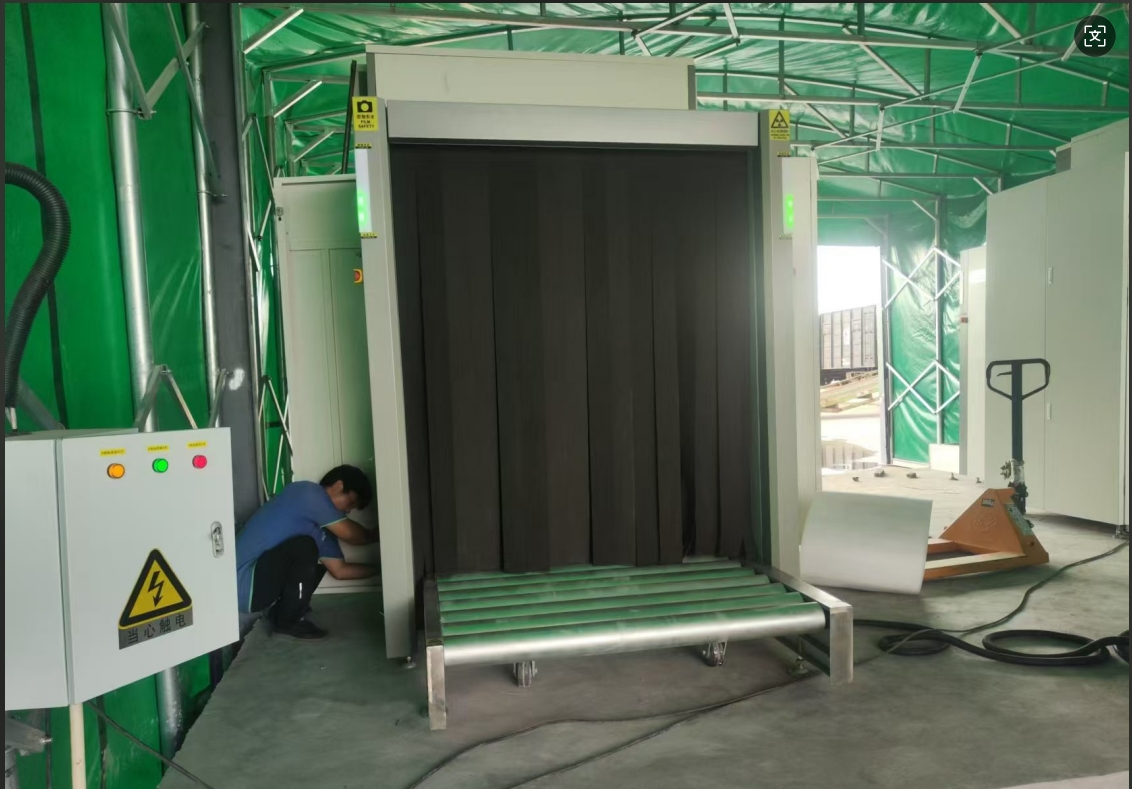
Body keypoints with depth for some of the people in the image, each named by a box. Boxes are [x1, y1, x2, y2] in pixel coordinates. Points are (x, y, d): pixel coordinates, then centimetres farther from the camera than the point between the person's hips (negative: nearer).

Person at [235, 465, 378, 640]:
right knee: (305, 546, -26)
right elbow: (350, 533, -14)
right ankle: (287, 621, -7)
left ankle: (280, 611, 15)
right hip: (242, 584, -9)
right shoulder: (309, 493, -14)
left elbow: (340, 570, 15)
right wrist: (377, 536, 5)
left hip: (259, 579, 9)